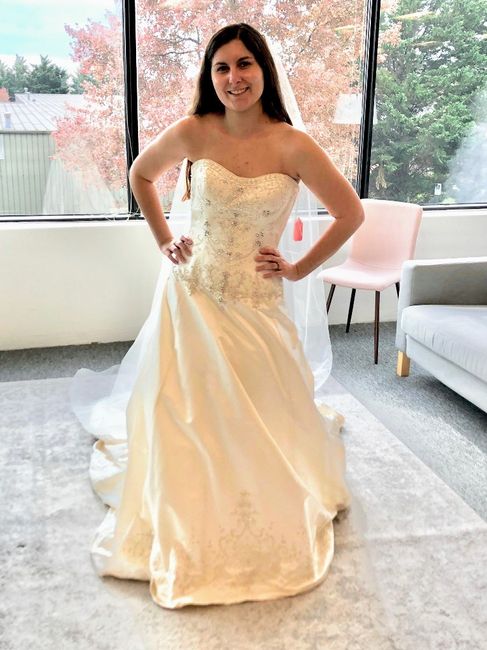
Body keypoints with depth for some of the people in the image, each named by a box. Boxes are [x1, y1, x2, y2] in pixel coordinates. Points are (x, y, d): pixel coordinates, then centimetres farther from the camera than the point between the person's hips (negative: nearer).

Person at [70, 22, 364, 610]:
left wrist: (300, 268, 0)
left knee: (258, 424, 8)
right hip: (191, 298, 1)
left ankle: (264, 529, 40)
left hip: (257, 307, -1)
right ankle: (183, 527, 35)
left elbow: (351, 214, 0)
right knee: (184, 418, 7)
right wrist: (164, 241, 6)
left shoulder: (293, 146, -10)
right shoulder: (192, 133, -6)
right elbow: (140, 174, 14)